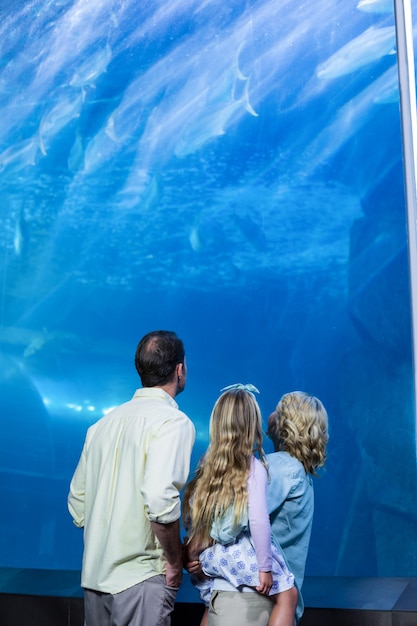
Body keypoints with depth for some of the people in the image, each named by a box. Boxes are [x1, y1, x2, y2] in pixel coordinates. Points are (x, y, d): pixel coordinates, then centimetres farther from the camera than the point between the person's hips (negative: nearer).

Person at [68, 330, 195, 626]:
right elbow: (160, 499, -24)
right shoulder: (173, 421, -11)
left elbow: (77, 501, 12)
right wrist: (175, 562, -11)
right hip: (140, 579, -7)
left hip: (94, 576, 7)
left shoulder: (105, 422, 9)